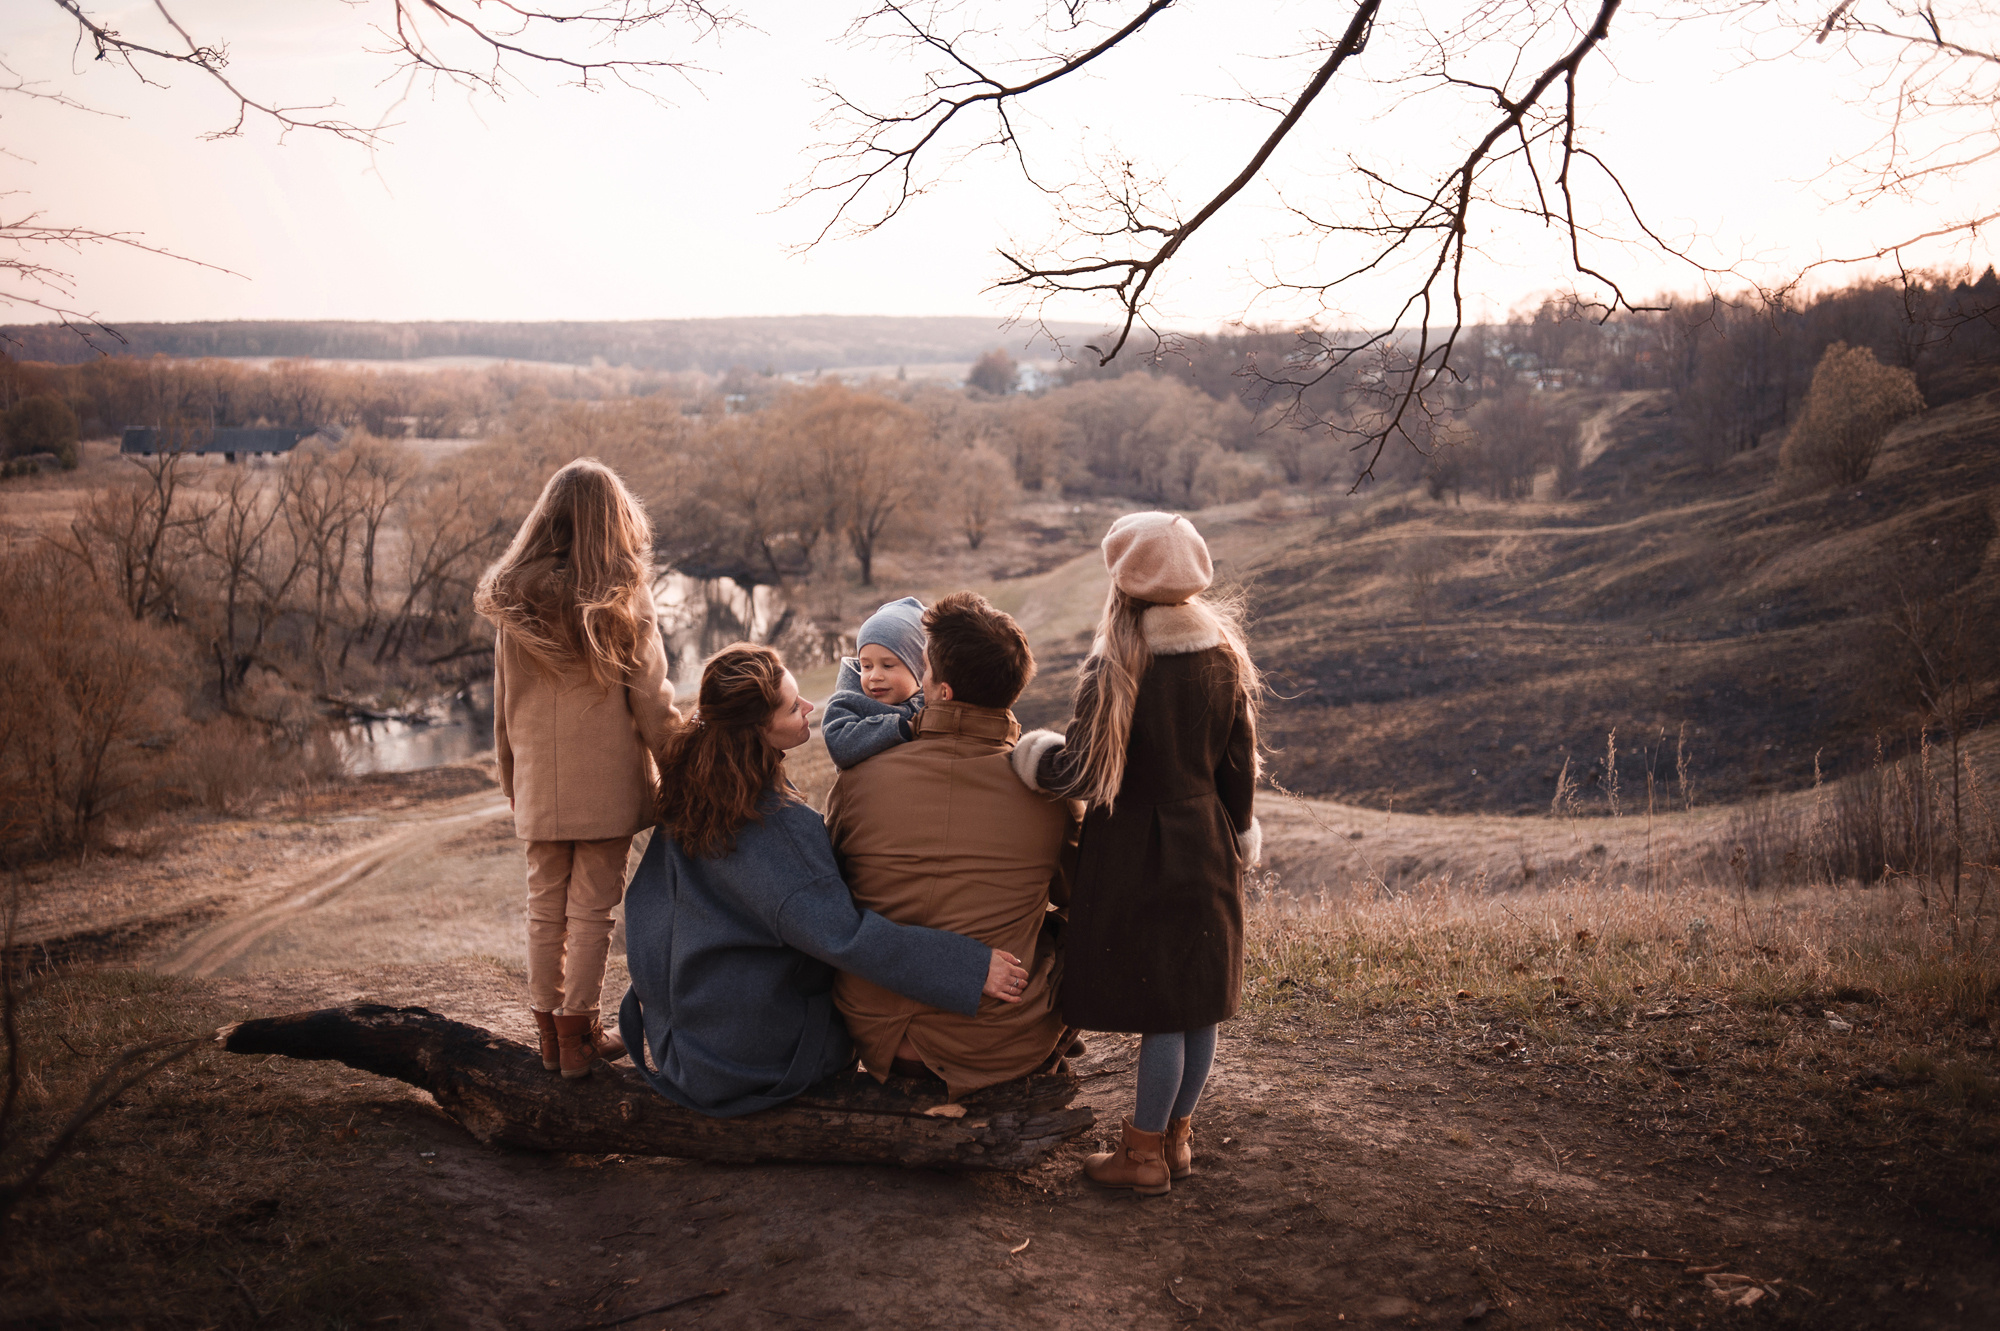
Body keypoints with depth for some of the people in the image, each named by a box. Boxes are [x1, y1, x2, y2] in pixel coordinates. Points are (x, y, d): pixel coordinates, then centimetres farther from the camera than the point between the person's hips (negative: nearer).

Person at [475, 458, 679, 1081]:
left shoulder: (515, 601, 1)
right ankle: (578, 1032, 10)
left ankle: (549, 1030, 21)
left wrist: (511, 778, 18)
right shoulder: (622, 598, -9)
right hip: (608, 782, -3)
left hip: (539, 785, 3)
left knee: (545, 904, 12)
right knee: (592, 906, 5)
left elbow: (503, 704, 8)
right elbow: (652, 701, -7)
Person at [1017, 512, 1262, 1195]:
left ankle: (1144, 1152, 14)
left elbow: (1085, 772, -18)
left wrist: (1033, 756, 1)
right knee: (1199, 1000, 14)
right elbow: (1238, 762, 7)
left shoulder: (1114, 667, -18)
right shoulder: (1224, 657, 0)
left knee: (1157, 1007, 2)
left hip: (1136, 851, -6)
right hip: (1207, 848, 6)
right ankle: (1177, 1136, 29)